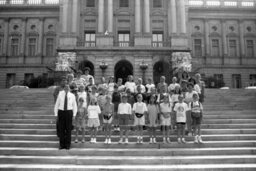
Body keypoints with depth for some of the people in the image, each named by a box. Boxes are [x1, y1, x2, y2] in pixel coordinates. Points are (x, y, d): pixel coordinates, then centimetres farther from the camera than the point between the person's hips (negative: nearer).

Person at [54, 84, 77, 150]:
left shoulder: (72, 96, 1)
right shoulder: (60, 94, -1)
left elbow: (74, 106, 9)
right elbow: (57, 104, 4)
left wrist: (74, 114, 0)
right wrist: (56, 113, 0)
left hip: (69, 112, 0)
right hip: (61, 112, 0)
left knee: (68, 128, 3)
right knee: (61, 128, 4)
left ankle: (68, 144, 14)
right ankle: (62, 144, 15)